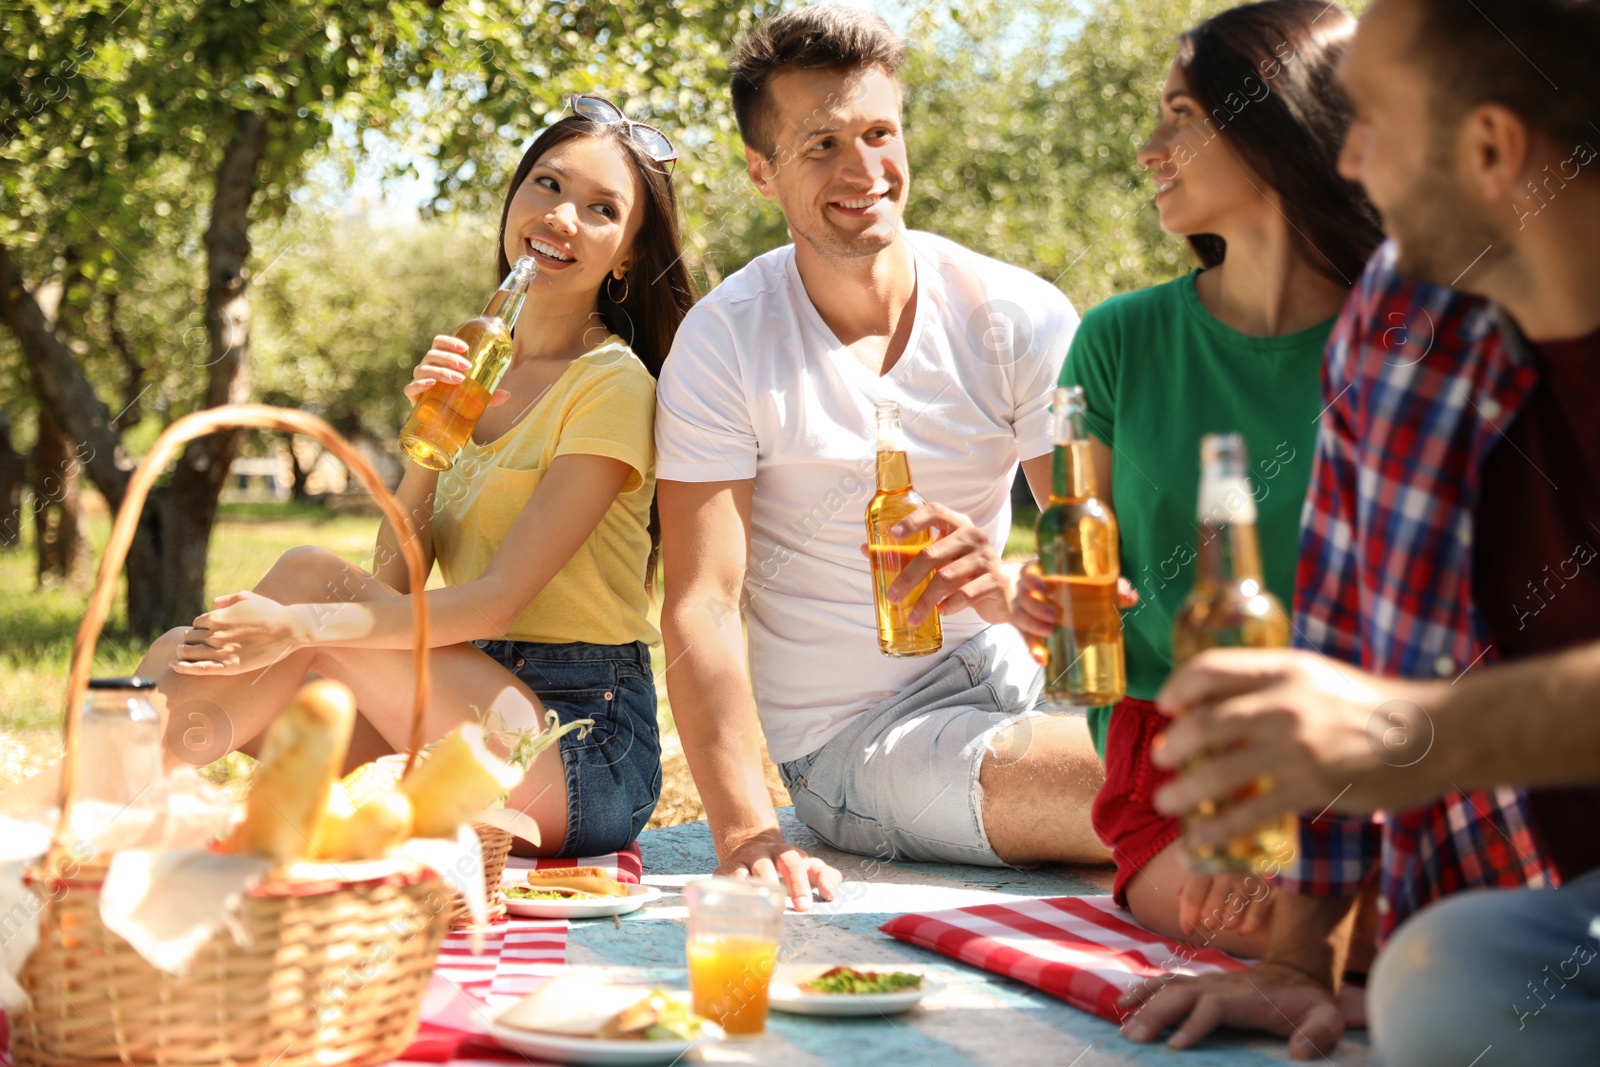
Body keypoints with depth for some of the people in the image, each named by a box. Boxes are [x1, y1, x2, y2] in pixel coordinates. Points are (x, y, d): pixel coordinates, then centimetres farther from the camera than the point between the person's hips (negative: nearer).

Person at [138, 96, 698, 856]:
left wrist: (301, 626, -27)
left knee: (312, 574, -20)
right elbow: (394, 577, 4)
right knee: (187, 661, -10)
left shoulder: (614, 386, -9)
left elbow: (499, 598, -18)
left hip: (589, 758, -6)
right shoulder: (472, 369, 13)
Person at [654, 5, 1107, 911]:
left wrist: (1008, 587, -33)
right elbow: (702, 606, -16)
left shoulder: (1021, 319, -4)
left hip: (1006, 681, 4)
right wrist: (745, 834, -30)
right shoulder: (724, 343, -10)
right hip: (850, 735, -4)